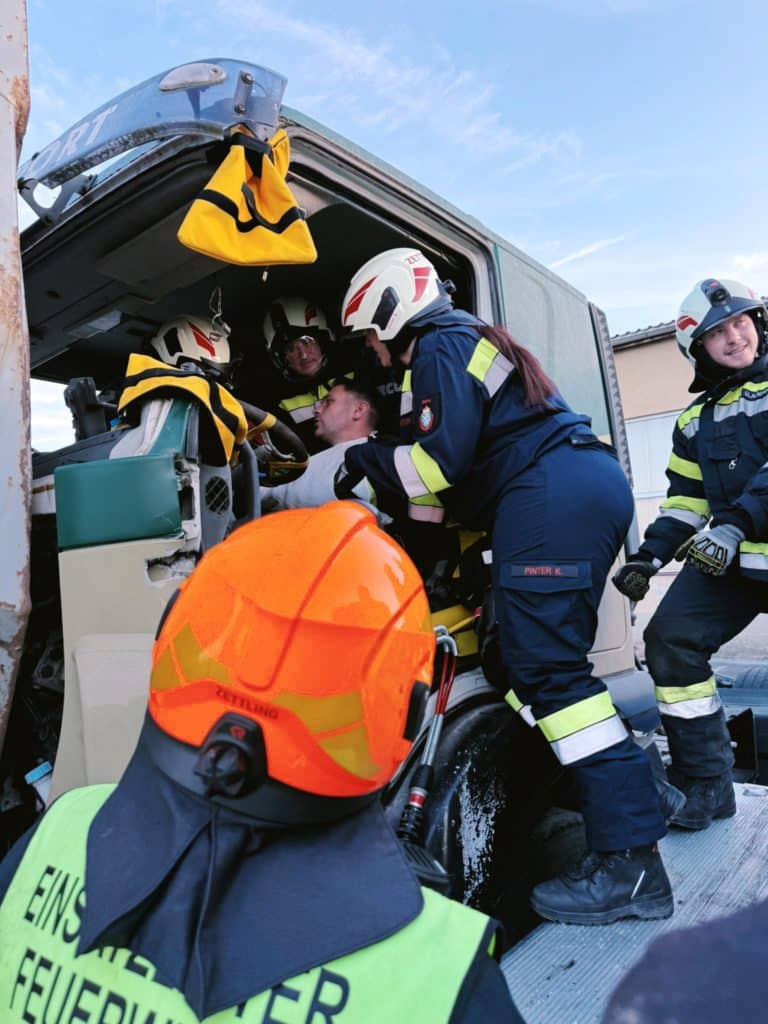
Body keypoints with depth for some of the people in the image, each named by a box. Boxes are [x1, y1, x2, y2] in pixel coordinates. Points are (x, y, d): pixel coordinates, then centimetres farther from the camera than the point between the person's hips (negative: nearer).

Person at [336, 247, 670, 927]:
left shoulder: (440, 347, 0)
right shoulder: (475, 341, 31)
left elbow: (441, 461, -12)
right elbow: (465, 462, 27)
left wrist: (368, 461, 4)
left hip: (551, 500, -11)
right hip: (594, 487, 11)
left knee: (545, 670, -12)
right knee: (531, 658, 12)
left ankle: (629, 860, -9)